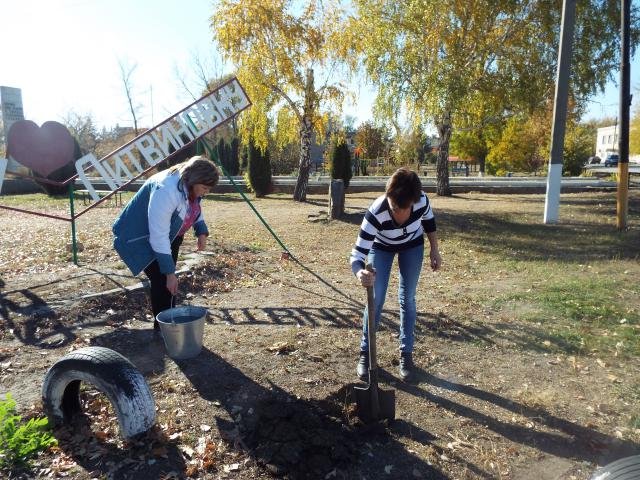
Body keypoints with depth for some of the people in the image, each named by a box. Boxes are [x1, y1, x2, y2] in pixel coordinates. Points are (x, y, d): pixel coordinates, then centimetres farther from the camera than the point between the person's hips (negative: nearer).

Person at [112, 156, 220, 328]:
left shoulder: (190, 185, -12)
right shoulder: (166, 191, -38)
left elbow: (195, 207, 11)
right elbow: (159, 237, -36)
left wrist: (201, 231, -7)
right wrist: (170, 272, -32)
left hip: (170, 235, 8)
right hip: (143, 239, -8)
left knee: (167, 277, 12)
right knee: (161, 279, -11)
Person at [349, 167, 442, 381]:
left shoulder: (421, 200, -34)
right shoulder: (376, 213, -42)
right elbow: (358, 253, -42)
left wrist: (434, 250, -4)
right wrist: (360, 273, -63)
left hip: (412, 245, 2)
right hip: (381, 246, -2)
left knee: (407, 298, 2)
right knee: (376, 299, -4)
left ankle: (406, 353, 16)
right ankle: (365, 352, 12)